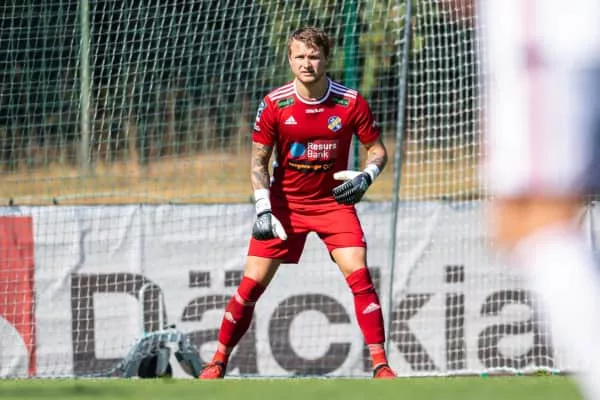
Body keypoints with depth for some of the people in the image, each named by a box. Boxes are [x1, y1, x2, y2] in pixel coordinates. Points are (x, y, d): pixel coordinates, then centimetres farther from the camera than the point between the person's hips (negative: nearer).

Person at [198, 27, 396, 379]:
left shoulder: (351, 102, -10)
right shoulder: (274, 104, -9)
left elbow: (378, 150, 0)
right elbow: (259, 161, -3)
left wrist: (366, 177, -21)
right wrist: (263, 209, -14)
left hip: (334, 201, -1)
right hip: (285, 203, 1)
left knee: (359, 275, -17)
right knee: (252, 284, -3)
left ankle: (380, 364, -11)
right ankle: (218, 362, 11)